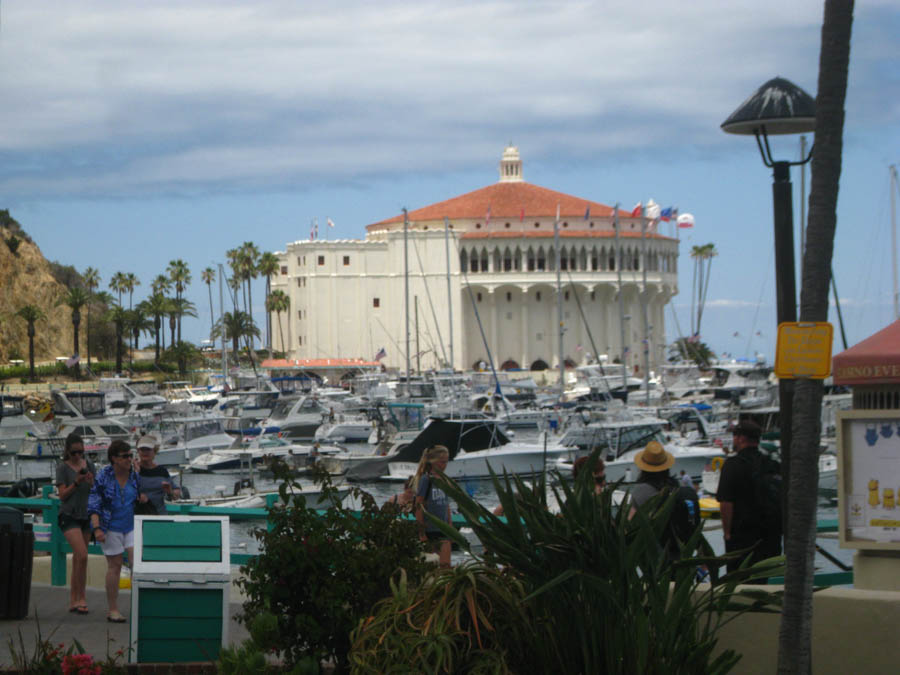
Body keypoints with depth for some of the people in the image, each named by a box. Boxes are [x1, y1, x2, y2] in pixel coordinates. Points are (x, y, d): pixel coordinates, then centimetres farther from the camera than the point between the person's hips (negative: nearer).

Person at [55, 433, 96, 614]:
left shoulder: (89, 465, 7)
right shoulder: (63, 468, -5)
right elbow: (62, 495, -8)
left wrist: (91, 482, -12)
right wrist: (76, 482, -20)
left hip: (86, 516, 5)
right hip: (69, 516, -5)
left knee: (77, 559, 9)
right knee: (82, 555, -17)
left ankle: (73, 600, 17)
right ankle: (81, 597, -7)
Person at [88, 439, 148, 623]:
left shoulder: (134, 476, 3)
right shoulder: (103, 477, -10)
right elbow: (93, 504, -11)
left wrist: (142, 498, -4)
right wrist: (97, 528, -21)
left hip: (131, 525, 4)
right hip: (111, 527, -4)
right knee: (115, 566, 2)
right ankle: (113, 610, 11)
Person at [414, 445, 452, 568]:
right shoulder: (426, 480, -9)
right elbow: (419, 507, -10)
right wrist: (421, 532, -13)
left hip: (443, 530, 5)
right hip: (429, 529, -5)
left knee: (445, 565, -2)